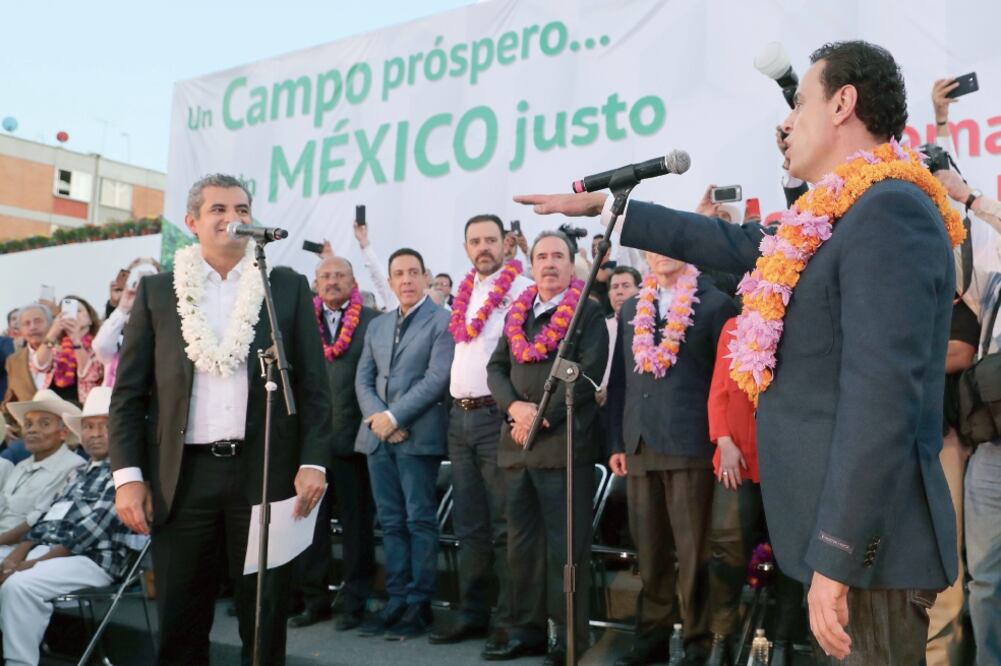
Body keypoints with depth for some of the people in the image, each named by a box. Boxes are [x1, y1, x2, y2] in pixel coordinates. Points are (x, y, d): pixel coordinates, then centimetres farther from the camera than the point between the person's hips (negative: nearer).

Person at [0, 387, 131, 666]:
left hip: (93, 559, -9)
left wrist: (35, 563, -16)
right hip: (47, 550, 9)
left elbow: (93, 527, -15)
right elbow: (49, 518, 18)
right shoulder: (83, 473, 22)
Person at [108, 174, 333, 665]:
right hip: (182, 474, 1)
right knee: (179, 623, 9)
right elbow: (128, 392, 6)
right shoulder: (157, 290, 7)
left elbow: (314, 384, 4)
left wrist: (314, 461, -6)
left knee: (265, 619, 8)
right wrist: (128, 474, -3)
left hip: (265, 471, 0)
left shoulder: (288, 287, 6)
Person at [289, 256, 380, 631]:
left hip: (354, 436, -3)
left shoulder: (372, 321, 1)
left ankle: (354, 602, 16)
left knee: (356, 523, 6)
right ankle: (314, 599, 22)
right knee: (310, 521, 10)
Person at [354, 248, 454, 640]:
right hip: (378, 436, 6)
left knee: (419, 521, -2)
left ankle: (419, 604, 5)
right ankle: (396, 600, 15)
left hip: (418, 436, -6)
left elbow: (437, 378, -13)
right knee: (391, 522, 9)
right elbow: (363, 379, 12)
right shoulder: (377, 325, 18)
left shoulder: (442, 321, -2)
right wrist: (376, 418, -6)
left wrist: (395, 416, -15)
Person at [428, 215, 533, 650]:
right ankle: (472, 613, 22)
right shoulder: (465, 292, 15)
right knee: (469, 524, 13)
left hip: (498, 415, -7)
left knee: (504, 524, -2)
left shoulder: (522, 289, -7)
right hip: (460, 416, 7)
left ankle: (510, 619, 7)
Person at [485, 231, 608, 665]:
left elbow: (587, 374, -10)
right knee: (522, 544, 10)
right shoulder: (516, 314, 18)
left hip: (564, 444, -6)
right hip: (516, 444, 6)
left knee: (565, 545, -3)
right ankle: (527, 629, 20)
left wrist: (541, 418, -13)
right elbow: (496, 368, 12)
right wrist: (514, 406, -7)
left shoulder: (588, 312, 1)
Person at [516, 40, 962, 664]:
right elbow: (725, 241, 23)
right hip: (845, 534, 9)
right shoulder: (831, 221, 13)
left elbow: (882, 399, -24)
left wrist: (837, 556, -24)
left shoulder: (889, 212, -17)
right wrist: (603, 206, 27)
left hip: (869, 543, -9)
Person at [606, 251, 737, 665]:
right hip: (639, 447, 5)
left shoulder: (715, 304, 0)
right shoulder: (631, 310, 16)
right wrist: (617, 443, 11)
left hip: (692, 445, -5)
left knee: (694, 552, 0)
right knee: (650, 551, 11)